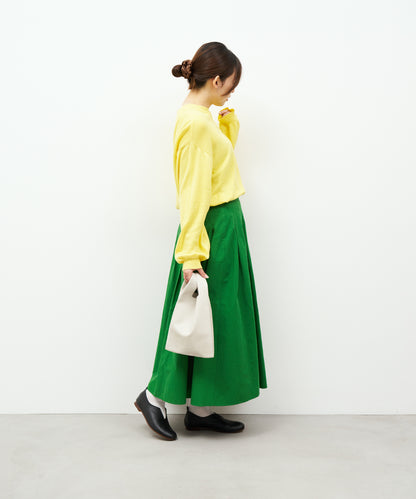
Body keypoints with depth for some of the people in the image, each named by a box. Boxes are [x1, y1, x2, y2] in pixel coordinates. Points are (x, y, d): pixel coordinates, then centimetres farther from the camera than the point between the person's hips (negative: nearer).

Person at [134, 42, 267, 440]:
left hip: (224, 226, 10)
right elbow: (193, 193, -24)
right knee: (207, 316, 0)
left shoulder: (201, 116, 11)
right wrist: (191, 255, -25)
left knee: (217, 318, 12)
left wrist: (229, 116, 18)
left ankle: (200, 408, 22)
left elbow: (222, 154, 29)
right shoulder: (196, 122, -19)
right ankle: (155, 395, 15)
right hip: (213, 229, -10)